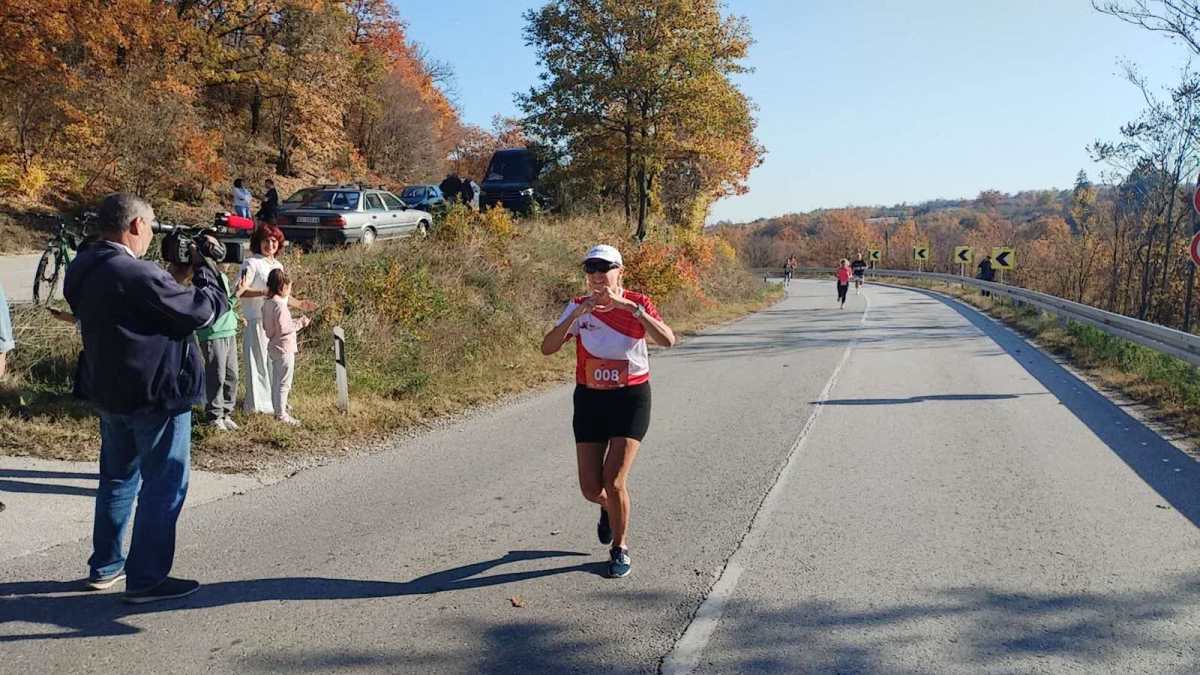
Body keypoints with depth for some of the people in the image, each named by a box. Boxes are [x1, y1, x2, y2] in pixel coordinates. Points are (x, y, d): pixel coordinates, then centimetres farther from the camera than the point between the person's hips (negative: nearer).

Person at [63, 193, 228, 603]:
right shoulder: (140, 276, -25)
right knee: (163, 486, 4)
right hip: (155, 395, -9)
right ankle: (146, 579, 10)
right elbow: (206, 309, -18)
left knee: (118, 478, 22)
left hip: (108, 392, 9)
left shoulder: (83, 271, 2)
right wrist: (203, 265, -4)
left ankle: (105, 566, 33)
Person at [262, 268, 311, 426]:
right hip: (285, 349, -10)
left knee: (276, 381, 18)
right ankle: (281, 413, 2)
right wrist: (299, 324, -13)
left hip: (274, 347, 10)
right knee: (284, 382, -3)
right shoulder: (280, 305, -21)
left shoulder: (267, 303, 8)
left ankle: (278, 407, 29)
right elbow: (283, 328, -25)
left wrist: (296, 322, 13)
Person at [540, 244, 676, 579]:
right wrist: (576, 314, -26)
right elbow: (547, 348, -14)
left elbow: (667, 339, -26)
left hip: (631, 399, -2)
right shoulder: (578, 307, -2)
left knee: (614, 482, -10)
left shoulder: (638, 303, -8)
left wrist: (630, 307, -34)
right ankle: (610, 508, 42)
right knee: (591, 489, 4)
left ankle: (620, 548, 16)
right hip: (589, 400, 3)